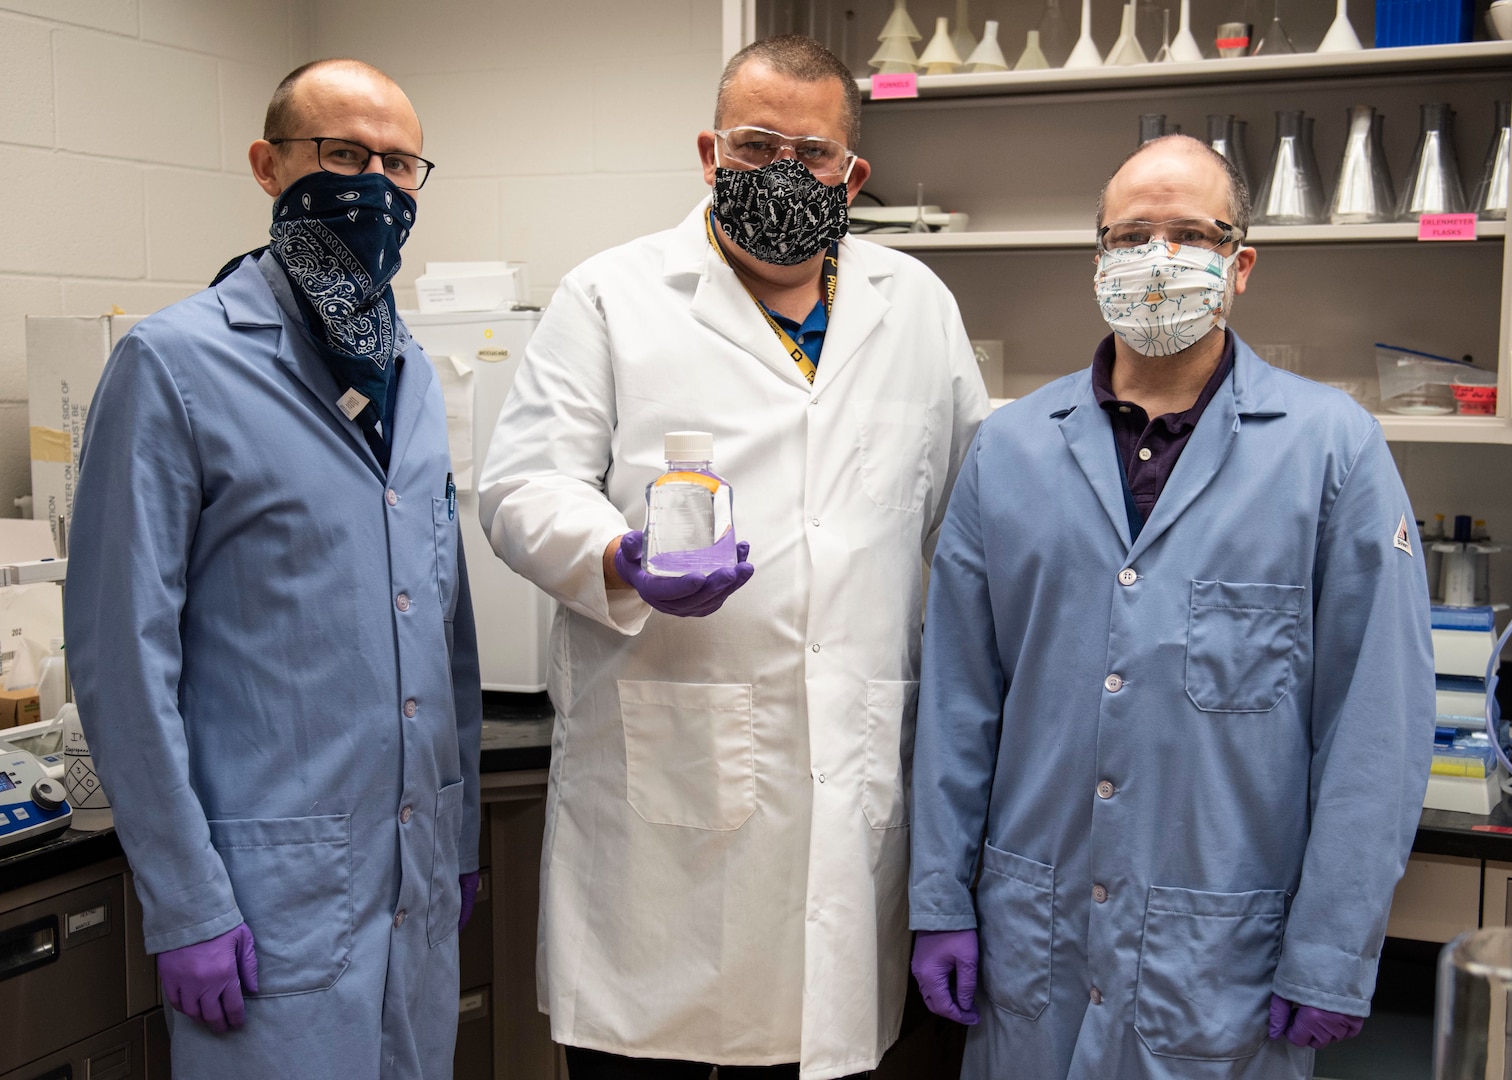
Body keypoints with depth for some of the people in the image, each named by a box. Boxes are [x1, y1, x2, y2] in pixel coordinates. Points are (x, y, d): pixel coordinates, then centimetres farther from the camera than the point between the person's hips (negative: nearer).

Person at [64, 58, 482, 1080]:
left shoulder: (414, 376, 12)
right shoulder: (175, 364, -9)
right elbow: (125, 655, -12)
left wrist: (462, 834, 16)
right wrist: (185, 906, -14)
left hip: (421, 876, 6)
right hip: (277, 889, -6)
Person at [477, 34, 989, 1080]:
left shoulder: (917, 305, 15)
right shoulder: (610, 298, 5)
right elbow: (526, 486, -1)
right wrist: (621, 562, -22)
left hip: (852, 785, 3)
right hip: (660, 778, -2)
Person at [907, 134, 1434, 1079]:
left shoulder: (1334, 448, -4)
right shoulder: (1010, 449, 5)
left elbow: (1378, 721, -6)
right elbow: (958, 693, 6)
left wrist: (1333, 956, -8)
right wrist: (940, 900, 4)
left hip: (1226, 962, -2)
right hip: (1032, 940, 3)